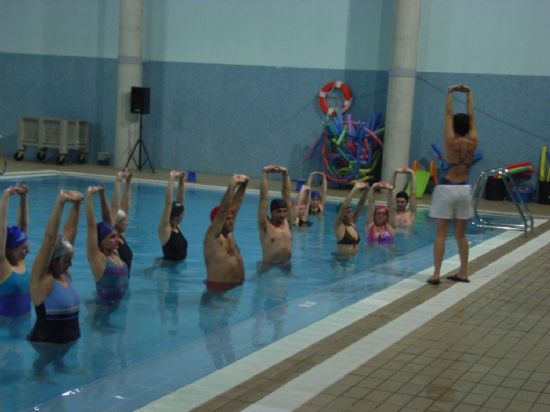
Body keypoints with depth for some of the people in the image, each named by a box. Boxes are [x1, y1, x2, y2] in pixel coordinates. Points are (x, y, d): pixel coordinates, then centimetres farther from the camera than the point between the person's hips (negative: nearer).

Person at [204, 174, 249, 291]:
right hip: (219, 287, -8)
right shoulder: (212, 235, -10)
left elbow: (236, 206, 10)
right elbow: (222, 211, -22)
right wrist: (232, 186, -24)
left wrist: (242, 186, 3)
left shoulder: (228, 233, 10)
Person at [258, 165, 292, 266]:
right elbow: (263, 198, -9)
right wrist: (264, 173, -10)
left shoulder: (286, 222, 6)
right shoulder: (265, 225, -4)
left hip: (286, 265, 3)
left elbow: (286, 196, 6)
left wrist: (285, 174, 4)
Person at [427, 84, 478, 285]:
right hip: (463, 189, 4)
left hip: (446, 189, -4)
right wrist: (469, 95, 14)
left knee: (441, 233, -4)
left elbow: (448, 114, -3)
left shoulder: (451, 141, -10)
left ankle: (436, 273, -9)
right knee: (461, 234, 13)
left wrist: (450, 93, 5)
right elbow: (471, 117, 8)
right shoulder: (473, 142, -1)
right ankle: (463, 272, 15)